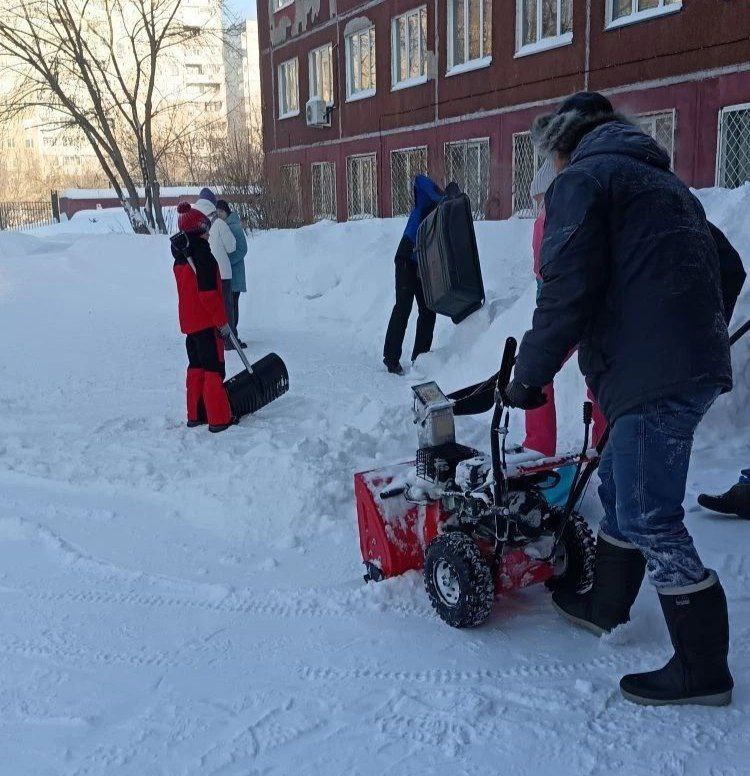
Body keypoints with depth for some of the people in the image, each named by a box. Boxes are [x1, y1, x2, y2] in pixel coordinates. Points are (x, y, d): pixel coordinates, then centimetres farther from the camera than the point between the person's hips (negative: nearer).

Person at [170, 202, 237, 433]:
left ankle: (195, 415, 22)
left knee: (196, 368, 16)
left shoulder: (180, 258, 10)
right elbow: (209, 293, -21)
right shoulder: (202, 256, -17)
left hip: (189, 322, 9)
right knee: (214, 370, -3)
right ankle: (218, 419, 0)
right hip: (206, 322, -9)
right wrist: (222, 320, -12)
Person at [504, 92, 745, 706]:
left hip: (652, 378, -10)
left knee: (650, 519, -3)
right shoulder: (662, 179, 24)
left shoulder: (581, 179, -3)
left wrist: (529, 377, -7)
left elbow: (566, 293, -15)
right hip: (696, 370, 10)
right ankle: (604, 604, 37)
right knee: (620, 487, 21)